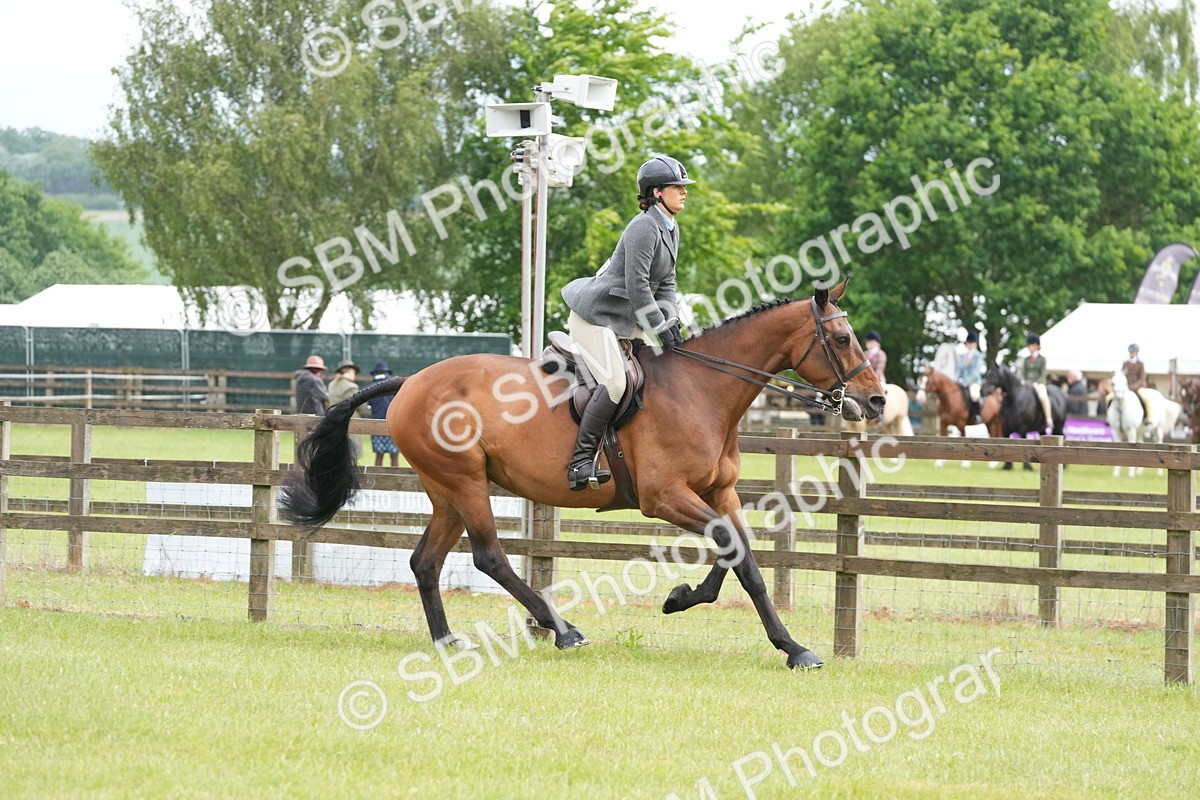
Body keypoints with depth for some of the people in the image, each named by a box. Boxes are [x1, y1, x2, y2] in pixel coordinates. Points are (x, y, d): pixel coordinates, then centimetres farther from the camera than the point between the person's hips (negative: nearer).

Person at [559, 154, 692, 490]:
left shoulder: (671, 229, 11)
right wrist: (662, 327, -21)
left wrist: (671, 321, -2)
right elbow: (637, 286, -24)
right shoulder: (644, 227, -20)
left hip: (627, 320, 11)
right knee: (614, 382, -22)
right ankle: (581, 461, -20)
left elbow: (665, 284, 14)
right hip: (596, 314, -11)